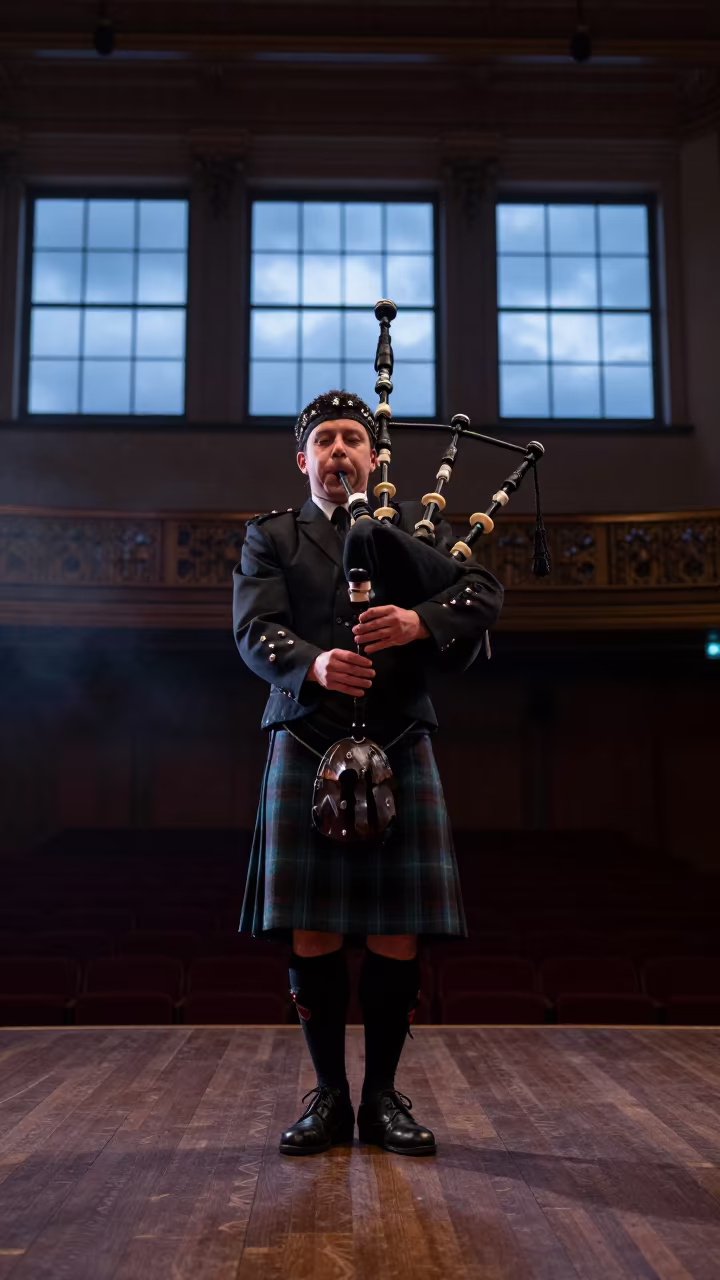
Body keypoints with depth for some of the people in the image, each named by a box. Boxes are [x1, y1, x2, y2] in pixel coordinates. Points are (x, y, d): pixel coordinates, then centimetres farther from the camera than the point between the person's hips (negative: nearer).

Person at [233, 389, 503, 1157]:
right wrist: (314, 664, -24)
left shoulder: (418, 523, 17)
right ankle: (329, 1095, 15)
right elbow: (254, 630, -3)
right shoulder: (270, 537, 13)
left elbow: (485, 595, 3)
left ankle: (382, 1095, 15)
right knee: (311, 933, 0)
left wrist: (423, 620, -18)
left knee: (399, 934, 0)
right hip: (306, 744, 0)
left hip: (399, 746, 1)